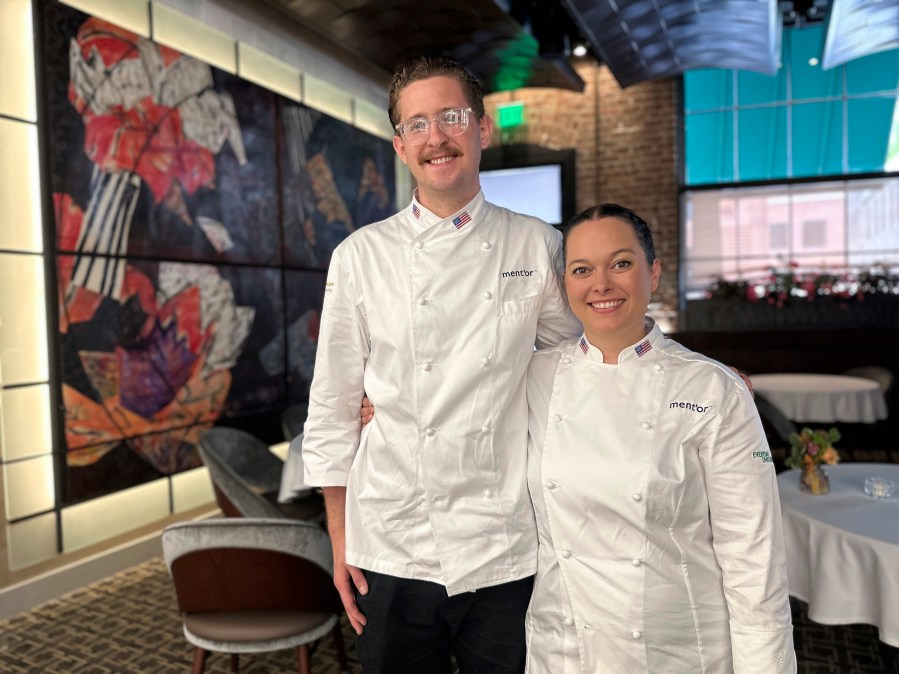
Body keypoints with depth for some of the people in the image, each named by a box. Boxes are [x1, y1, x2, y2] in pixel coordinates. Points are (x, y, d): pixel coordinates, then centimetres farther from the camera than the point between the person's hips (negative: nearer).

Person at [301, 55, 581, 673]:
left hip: (508, 555, 0)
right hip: (392, 550, 0)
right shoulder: (362, 256, -2)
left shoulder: (539, 247, -1)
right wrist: (341, 545, 3)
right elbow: (332, 411, 2)